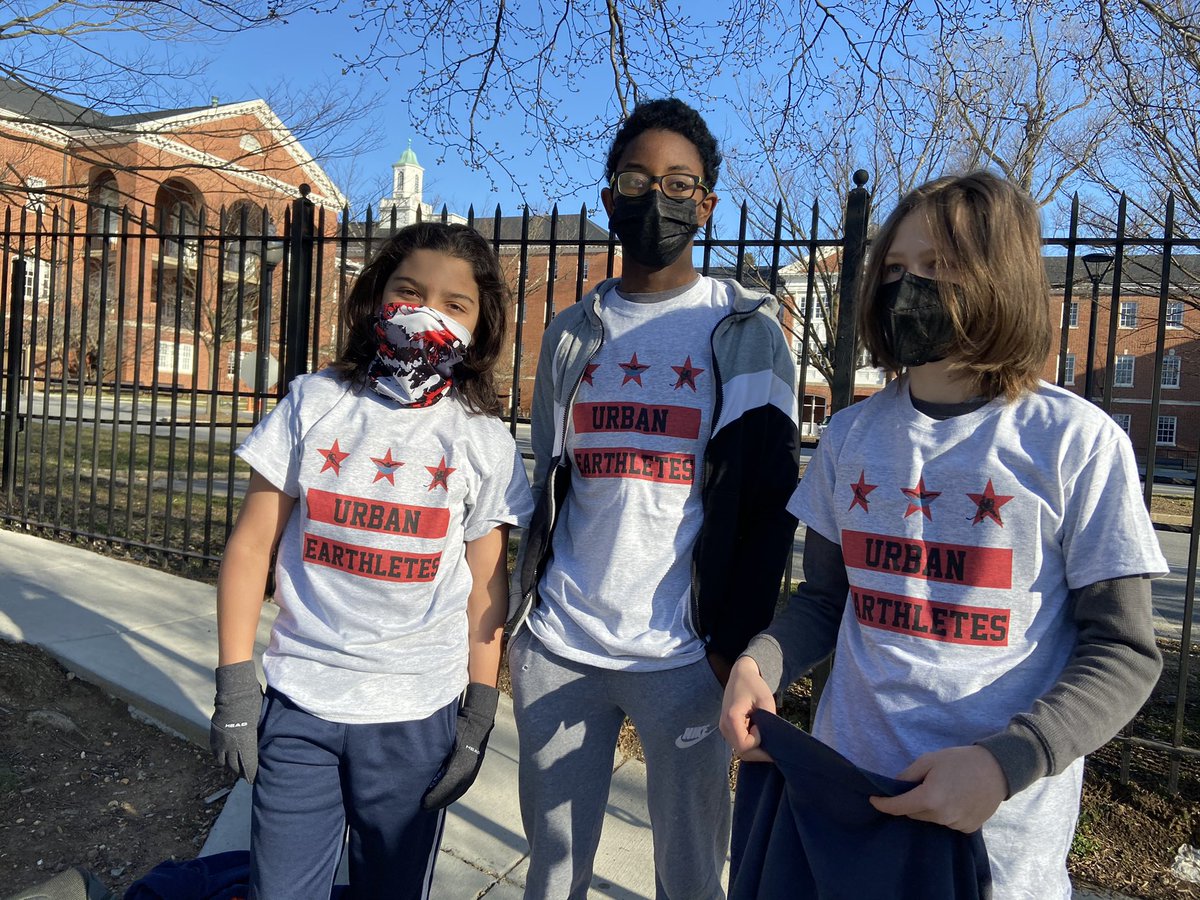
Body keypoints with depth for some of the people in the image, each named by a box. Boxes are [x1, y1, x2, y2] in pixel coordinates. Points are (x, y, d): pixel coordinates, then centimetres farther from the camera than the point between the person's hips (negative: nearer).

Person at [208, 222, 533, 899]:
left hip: (417, 715, 0)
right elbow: (252, 544, 1)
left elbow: (487, 586, 1)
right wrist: (235, 687, -2)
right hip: (299, 701, 1)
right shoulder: (315, 403, -2)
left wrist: (480, 717, 0)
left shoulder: (482, 438, -2)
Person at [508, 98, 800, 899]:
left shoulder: (746, 332, 0)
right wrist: (521, 612, 11)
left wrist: (737, 643, -8)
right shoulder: (572, 334, 11)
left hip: (683, 653, -3)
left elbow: (770, 501, -3)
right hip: (557, 647, 3)